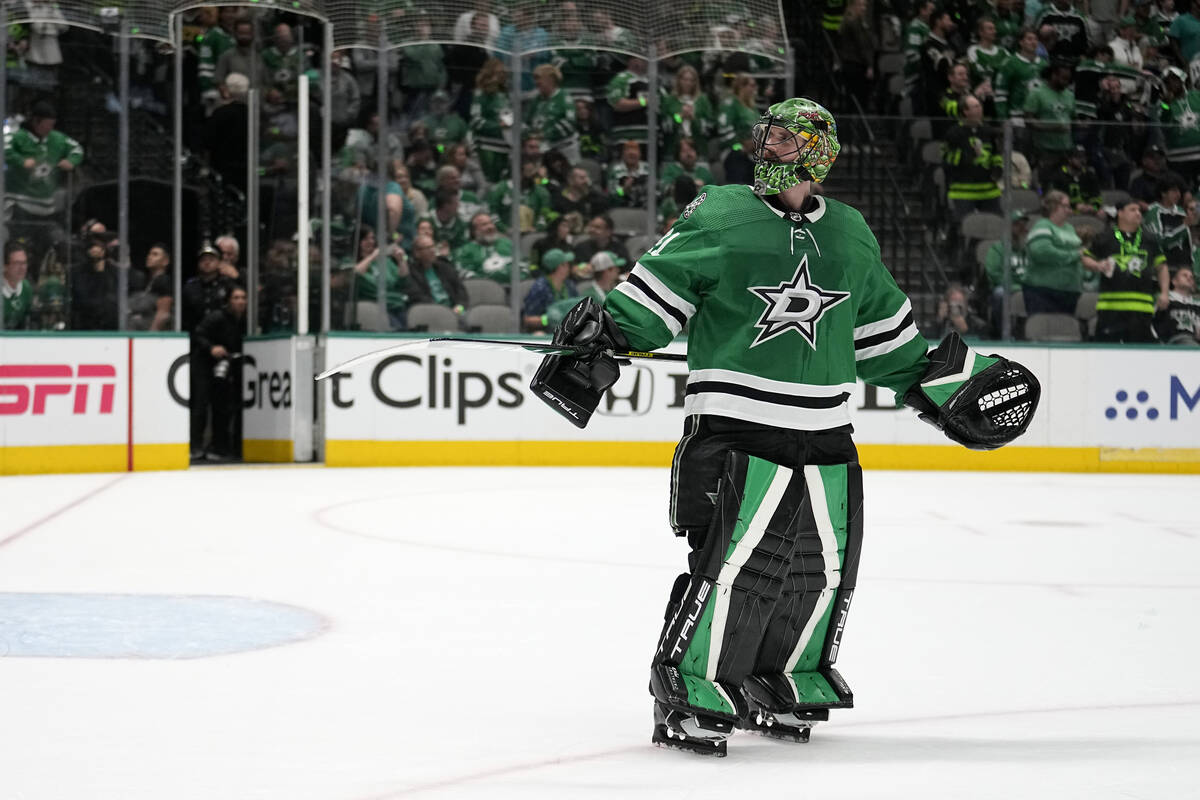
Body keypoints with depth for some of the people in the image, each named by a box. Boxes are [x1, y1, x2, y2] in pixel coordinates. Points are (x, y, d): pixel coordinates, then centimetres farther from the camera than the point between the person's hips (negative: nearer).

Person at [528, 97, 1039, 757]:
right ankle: (689, 691, -5)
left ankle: (785, 681, 27)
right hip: (733, 427, -6)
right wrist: (601, 336, -13)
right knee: (736, 559, -16)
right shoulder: (718, 216, 0)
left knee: (823, 565, 8)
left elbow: (883, 330, 25)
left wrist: (940, 381, 24)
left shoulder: (850, 235, 15)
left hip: (825, 439, 6)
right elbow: (656, 290, 0)